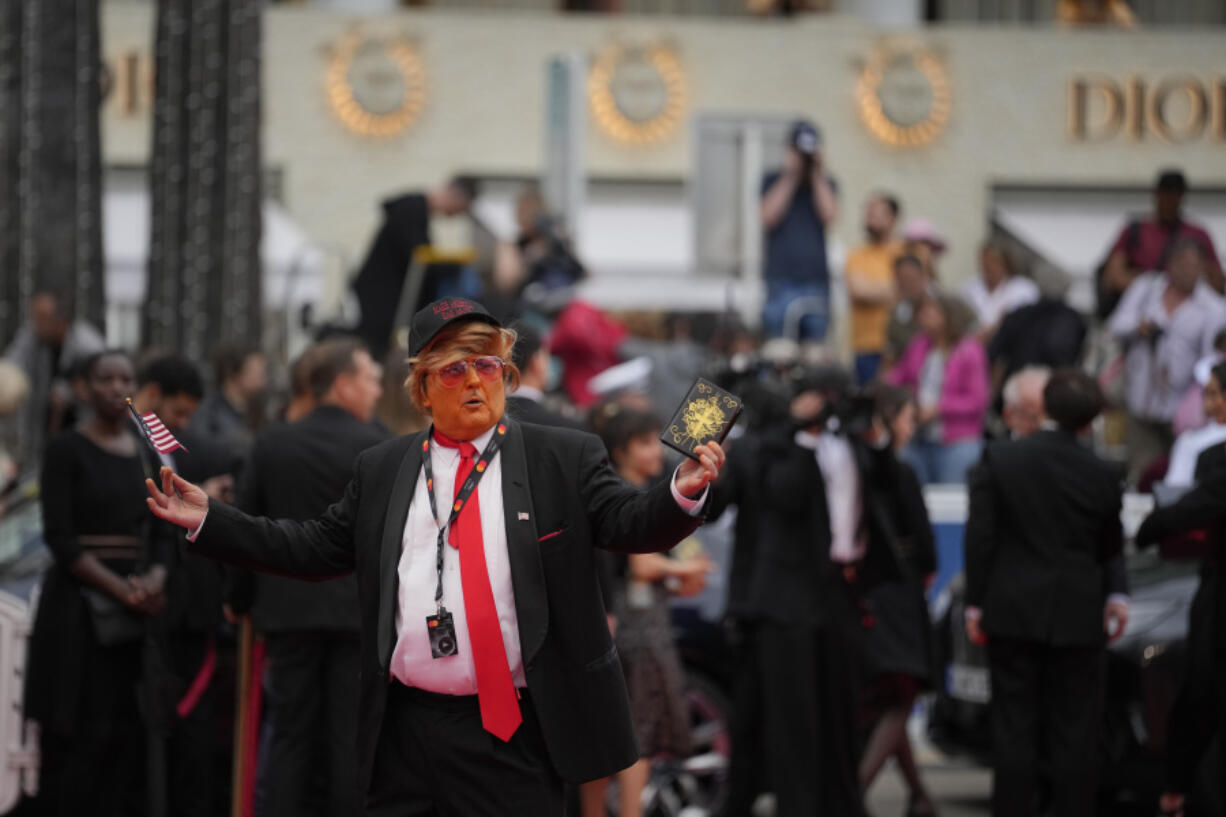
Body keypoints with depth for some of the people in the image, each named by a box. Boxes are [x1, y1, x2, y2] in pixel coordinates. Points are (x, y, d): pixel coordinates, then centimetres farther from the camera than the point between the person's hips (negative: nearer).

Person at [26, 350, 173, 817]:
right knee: (77, 741, -7)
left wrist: (156, 580, -9)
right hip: (79, 610, -5)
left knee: (130, 739, 0)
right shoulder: (65, 450, -3)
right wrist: (121, 591, -15)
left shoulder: (148, 455, 13)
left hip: (137, 615, 5)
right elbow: (59, 537, -10)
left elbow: (162, 534, 12)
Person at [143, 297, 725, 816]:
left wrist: (681, 493, -28)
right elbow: (317, 549, 17)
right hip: (403, 729, 3)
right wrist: (207, 521, 11)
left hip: (509, 735, -3)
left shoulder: (564, 459, 4)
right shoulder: (381, 469, 13)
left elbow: (630, 523, -6)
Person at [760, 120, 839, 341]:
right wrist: (790, 178, -6)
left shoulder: (825, 184, 13)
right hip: (782, 279, -2)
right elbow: (768, 219, -7)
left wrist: (818, 177, -3)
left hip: (816, 281, 2)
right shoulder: (773, 181, 9)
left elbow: (830, 217, -4)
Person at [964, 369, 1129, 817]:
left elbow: (980, 536, -5)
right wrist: (1116, 593, 17)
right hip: (1077, 616, 0)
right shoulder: (1102, 475, -5)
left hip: (1013, 611, 0)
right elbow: (1109, 549, 3)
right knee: (1074, 734, 5)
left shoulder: (998, 459, -6)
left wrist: (975, 603, 0)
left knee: (1014, 730, 5)